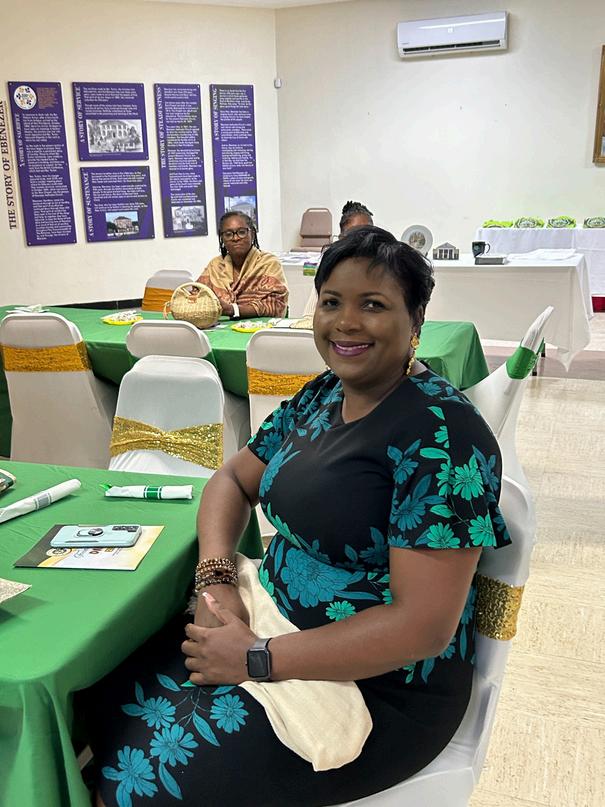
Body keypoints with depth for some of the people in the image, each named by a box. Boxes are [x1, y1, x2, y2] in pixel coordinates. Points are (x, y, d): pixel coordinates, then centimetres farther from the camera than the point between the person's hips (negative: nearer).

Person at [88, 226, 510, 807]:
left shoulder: (442, 433, -22)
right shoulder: (321, 396, 2)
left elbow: (426, 624, -25)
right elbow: (233, 480, 11)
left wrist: (258, 659, -22)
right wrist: (215, 580, -9)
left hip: (380, 686, -7)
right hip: (275, 624, 7)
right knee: (115, 698, 1)